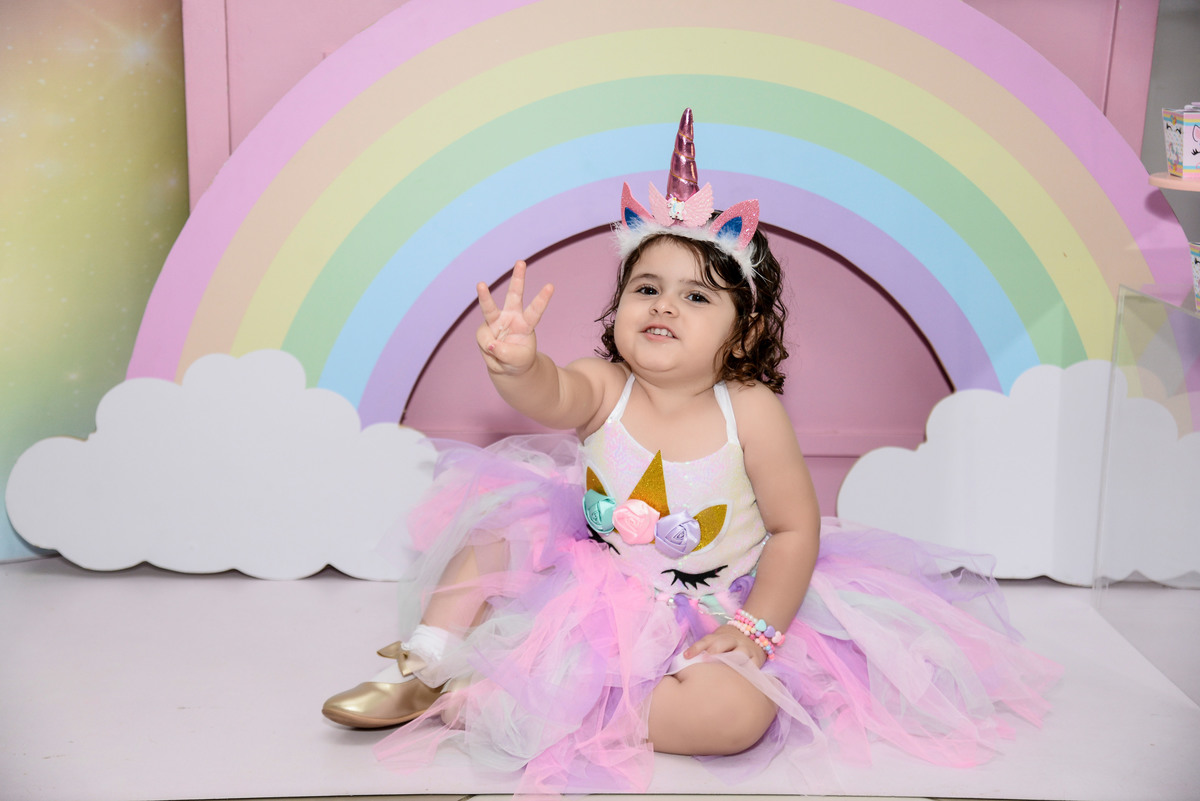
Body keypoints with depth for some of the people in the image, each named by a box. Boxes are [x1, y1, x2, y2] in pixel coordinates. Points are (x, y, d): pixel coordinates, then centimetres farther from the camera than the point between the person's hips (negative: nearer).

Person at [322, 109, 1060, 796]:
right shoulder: (603, 386, -12)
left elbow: (796, 528, -10)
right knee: (493, 518, -9)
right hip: (588, 585, 3)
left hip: (704, 612, -2)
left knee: (741, 713, -29)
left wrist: (756, 630, -16)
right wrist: (517, 364, -59)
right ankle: (427, 670, 4)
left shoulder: (750, 413, -18)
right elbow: (552, 395, -36)